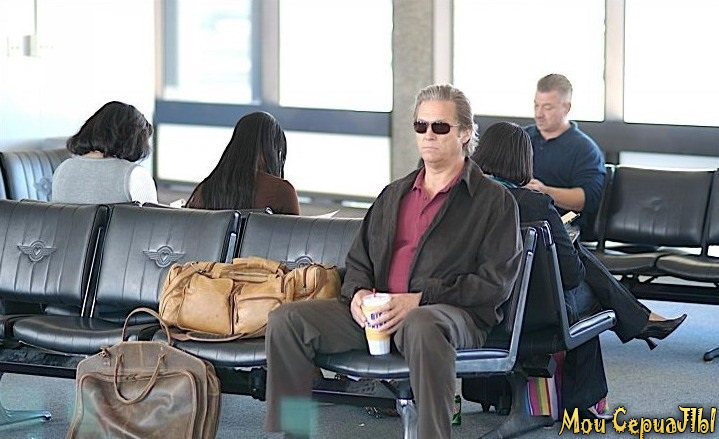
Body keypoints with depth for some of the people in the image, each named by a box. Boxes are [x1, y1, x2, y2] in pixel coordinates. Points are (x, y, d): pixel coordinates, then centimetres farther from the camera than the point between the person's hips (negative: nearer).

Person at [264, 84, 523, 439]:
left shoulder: (494, 201, 7)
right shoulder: (394, 194, 26)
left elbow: (495, 284, -3)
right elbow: (359, 260, 27)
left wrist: (420, 300, -14)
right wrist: (357, 293, 1)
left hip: (453, 314, -5)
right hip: (377, 315, 6)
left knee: (422, 325, -43)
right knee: (286, 320, -16)